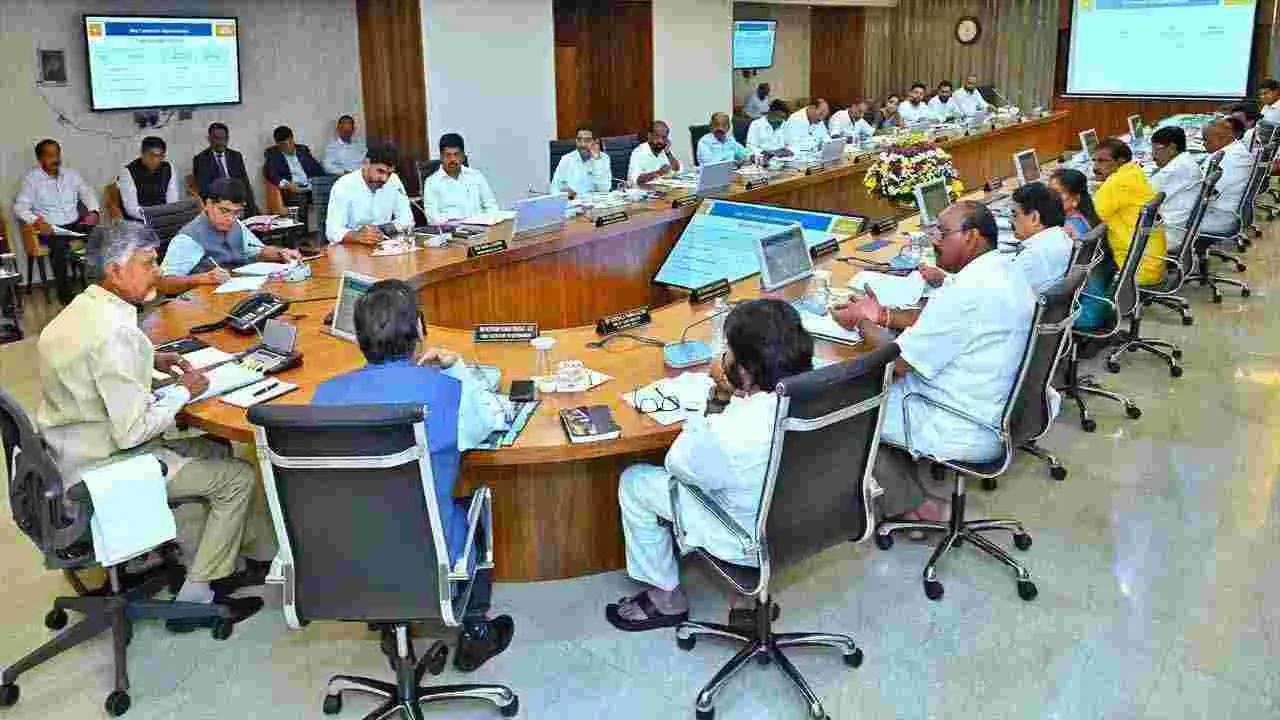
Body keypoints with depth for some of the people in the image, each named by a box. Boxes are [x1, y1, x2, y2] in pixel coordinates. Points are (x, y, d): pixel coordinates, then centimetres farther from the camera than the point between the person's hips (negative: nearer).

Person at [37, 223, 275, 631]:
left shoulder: (81, 309, 3)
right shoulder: (116, 334, -28)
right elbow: (132, 431, -27)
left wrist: (150, 361, 11)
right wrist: (184, 392, -12)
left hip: (74, 456, 10)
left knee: (216, 450, 19)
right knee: (238, 478, 0)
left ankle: (260, 554, 26)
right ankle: (194, 598, 9)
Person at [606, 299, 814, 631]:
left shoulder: (731, 434, -38)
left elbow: (678, 465, -15)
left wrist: (720, 396, -15)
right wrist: (734, 395, -12)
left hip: (752, 542, -7)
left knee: (634, 483, 8)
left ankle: (665, 597, 24)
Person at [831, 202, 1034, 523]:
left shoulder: (968, 291, -26)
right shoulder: (1003, 272, 4)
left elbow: (897, 362, -21)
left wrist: (861, 322, -4)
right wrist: (884, 315, 7)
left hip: (969, 432, -10)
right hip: (998, 410, 10)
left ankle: (913, 507, 13)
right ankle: (904, 487, 21)